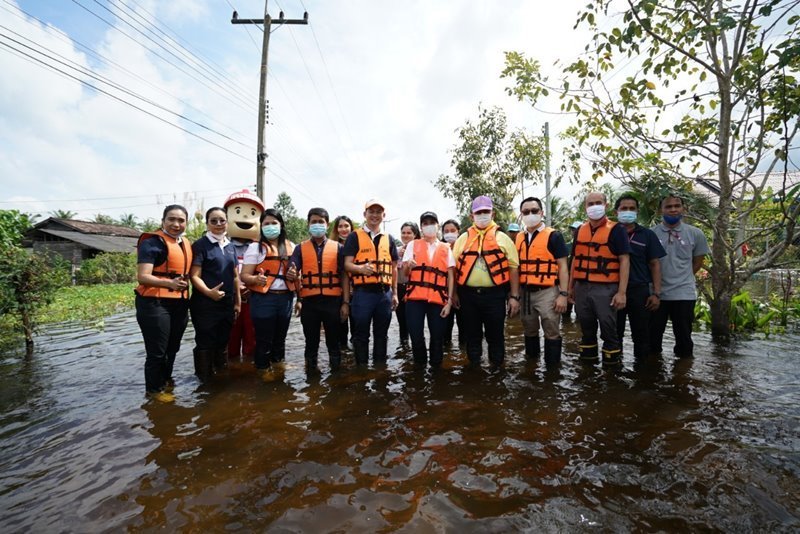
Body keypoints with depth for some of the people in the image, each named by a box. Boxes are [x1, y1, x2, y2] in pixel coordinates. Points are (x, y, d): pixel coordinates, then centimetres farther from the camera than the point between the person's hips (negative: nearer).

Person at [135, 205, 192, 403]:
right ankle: (154, 388, 23)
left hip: (179, 303, 7)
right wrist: (169, 283, -34)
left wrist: (186, 294, 15)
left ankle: (166, 380, 39)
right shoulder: (152, 242, -11)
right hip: (154, 304, -7)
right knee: (157, 351, 3)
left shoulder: (186, 244, 12)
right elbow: (143, 276, -19)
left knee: (173, 347, 19)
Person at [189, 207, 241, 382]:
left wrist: (238, 301, 14)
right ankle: (205, 380, 18)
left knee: (223, 342, 17)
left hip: (227, 304, 6)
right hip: (205, 304, -6)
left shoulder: (230, 246, 11)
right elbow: (194, 276, -14)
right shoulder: (200, 245, -7)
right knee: (205, 344, 4)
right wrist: (209, 292, -30)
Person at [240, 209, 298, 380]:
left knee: (280, 336, 16)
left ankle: (278, 365, 36)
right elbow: (244, 275, -8)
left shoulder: (291, 247, 9)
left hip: (285, 298, 4)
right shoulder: (255, 247, -4)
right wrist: (256, 279, -30)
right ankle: (264, 369, 25)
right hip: (263, 298, -4)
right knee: (264, 338, 4)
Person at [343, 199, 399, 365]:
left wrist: (394, 293, 13)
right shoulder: (355, 236, 2)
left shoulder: (389, 239, 14)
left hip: (385, 292, 4)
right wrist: (361, 268, -27)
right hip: (362, 292, -4)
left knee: (381, 334, 12)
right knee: (361, 335, 3)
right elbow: (347, 264, -5)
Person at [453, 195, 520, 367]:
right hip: (468, 295, 2)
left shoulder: (502, 238, 3)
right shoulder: (463, 239, 8)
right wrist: (454, 293, 6)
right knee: (472, 334, 12)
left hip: (494, 295, -2)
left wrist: (514, 296, -4)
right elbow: (454, 268, 10)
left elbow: (513, 268, 1)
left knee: (496, 335, 7)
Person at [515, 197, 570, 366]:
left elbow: (562, 266, -7)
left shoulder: (553, 236, -5)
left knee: (552, 332, 2)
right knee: (529, 331, 18)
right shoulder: (519, 238, 10)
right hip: (524, 292, 5)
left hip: (547, 292, -5)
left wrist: (563, 294, -13)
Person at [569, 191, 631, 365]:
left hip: (605, 288, -5)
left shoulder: (616, 230, -4)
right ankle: (587, 358, 28)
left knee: (608, 328, 1)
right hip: (581, 288, 5)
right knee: (586, 327, 14)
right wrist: (571, 286, 12)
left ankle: (613, 361, 15)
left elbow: (624, 260, -8)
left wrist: (622, 292, -14)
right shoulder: (580, 230, 11)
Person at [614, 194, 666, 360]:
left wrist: (656, 293, -2)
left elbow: (655, 264, 6)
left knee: (641, 333, 7)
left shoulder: (647, 235, 6)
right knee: (614, 333, 9)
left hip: (640, 290, 1)